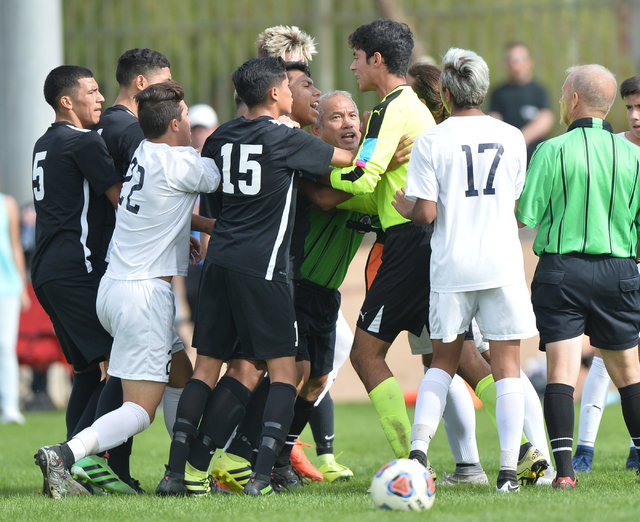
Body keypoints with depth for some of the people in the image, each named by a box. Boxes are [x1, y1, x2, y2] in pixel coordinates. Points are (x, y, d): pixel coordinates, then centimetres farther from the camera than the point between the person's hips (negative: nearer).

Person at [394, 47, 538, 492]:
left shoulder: (431, 142, -5)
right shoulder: (511, 138, 3)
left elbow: (426, 213, -9)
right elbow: (513, 203, 10)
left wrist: (402, 206, 12)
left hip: (451, 267, 0)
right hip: (503, 265, 0)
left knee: (444, 360, 15)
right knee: (506, 365, 2)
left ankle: (419, 447, 0)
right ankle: (509, 470, -2)